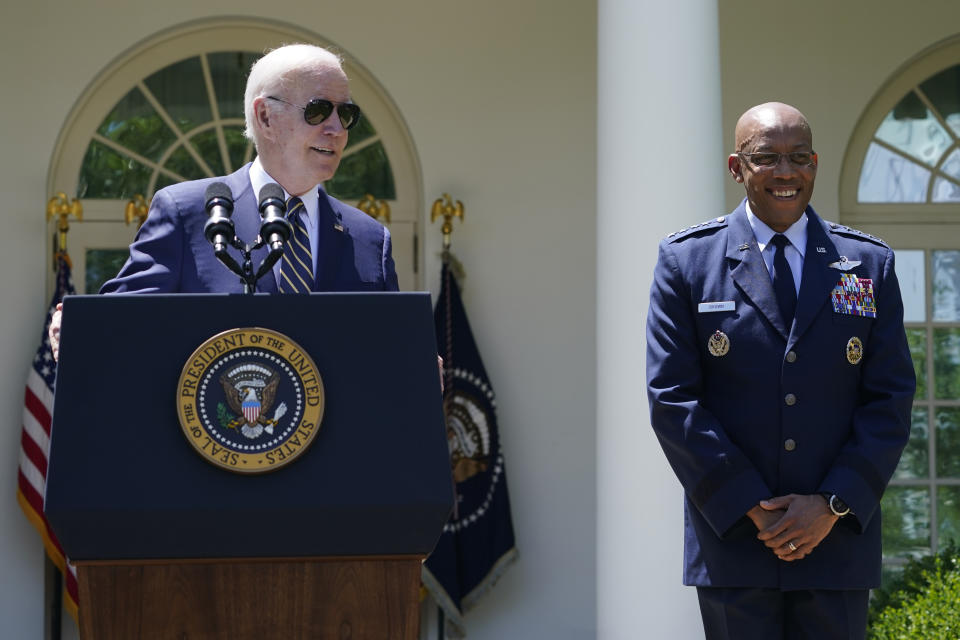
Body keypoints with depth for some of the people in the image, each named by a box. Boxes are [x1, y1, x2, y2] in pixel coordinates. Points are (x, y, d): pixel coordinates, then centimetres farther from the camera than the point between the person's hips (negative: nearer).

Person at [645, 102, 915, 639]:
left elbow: (892, 399, 4)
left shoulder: (870, 264, 7)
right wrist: (751, 508, -10)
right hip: (733, 542, -1)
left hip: (838, 536, 1)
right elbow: (672, 399, -3)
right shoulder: (687, 261, 3)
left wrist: (833, 505, -8)